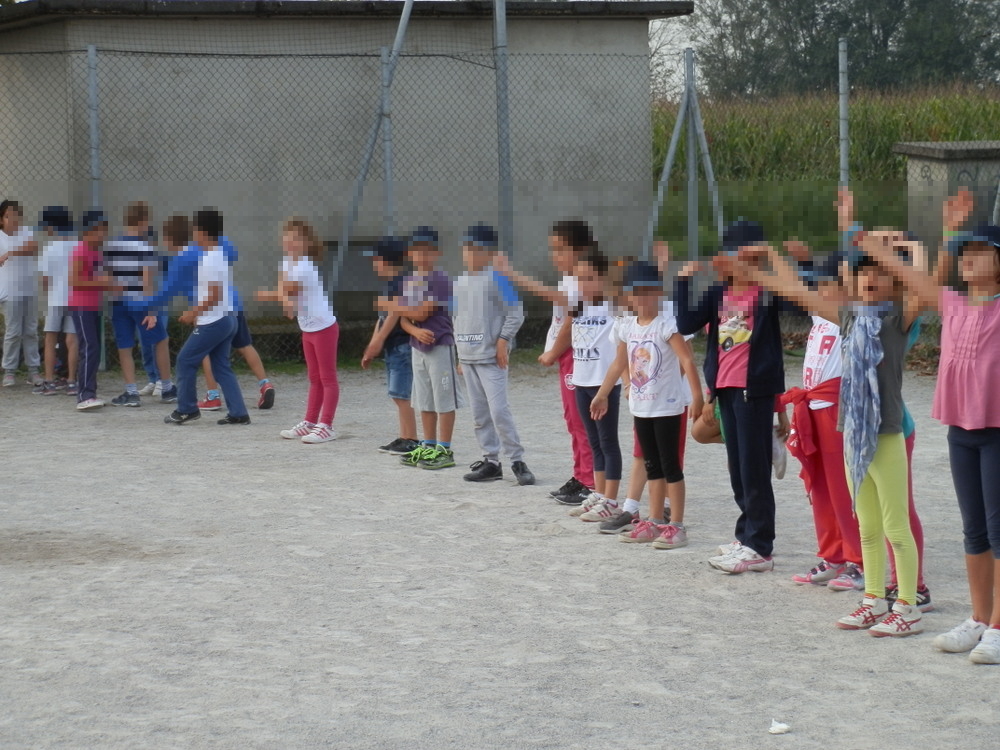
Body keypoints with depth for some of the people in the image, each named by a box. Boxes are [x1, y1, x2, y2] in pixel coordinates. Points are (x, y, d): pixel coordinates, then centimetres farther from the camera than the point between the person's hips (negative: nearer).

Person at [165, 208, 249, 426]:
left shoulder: (210, 260, -17)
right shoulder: (220, 255, 13)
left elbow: (214, 295, -22)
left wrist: (194, 312, -12)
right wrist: (196, 311, 20)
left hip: (213, 322, -9)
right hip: (227, 318, 9)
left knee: (186, 360, 3)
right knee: (222, 367, 10)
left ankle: (186, 409, 9)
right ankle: (238, 413, 5)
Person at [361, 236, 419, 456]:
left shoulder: (400, 283, -14)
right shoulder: (388, 284, 16)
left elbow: (395, 315, -18)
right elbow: (382, 317, 18)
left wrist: (378, 341, -17)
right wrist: (372, 346, 16)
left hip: (402, 345, -10)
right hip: (391, 347, 10)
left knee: (400, 395, -9)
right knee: (398, 395, 10)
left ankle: (411, 440, -6)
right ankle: (404, 438, 14)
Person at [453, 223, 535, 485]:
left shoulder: (496, 278, -9)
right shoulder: (459, 282, 13)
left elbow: (516, 313, -10)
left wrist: (503, 340, -14)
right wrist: (459, 351, 18)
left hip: (491, 358, -7)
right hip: (468, 358, 8)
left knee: (499, 410, -12)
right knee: (479, 413, 9)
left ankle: (517, 461, -4)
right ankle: (491, 461, 16)